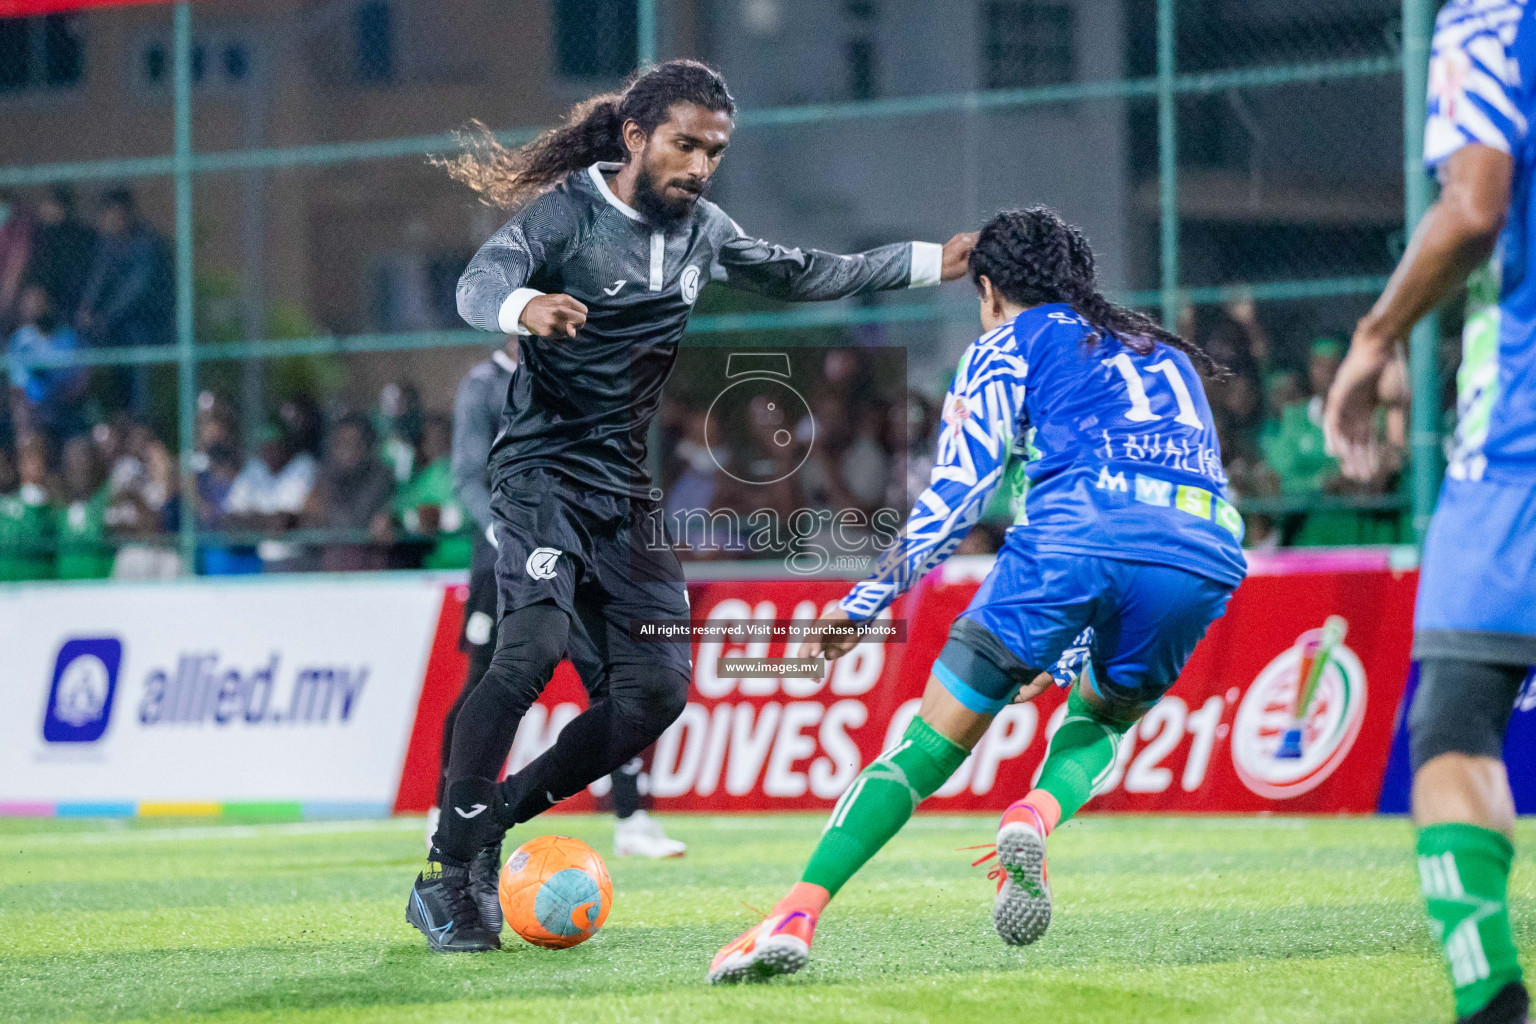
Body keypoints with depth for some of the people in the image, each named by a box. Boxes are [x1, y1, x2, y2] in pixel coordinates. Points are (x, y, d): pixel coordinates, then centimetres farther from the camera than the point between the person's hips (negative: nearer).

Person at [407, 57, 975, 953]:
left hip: (628, 493, 7)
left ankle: (492, 822, 10)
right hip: (544, 471, -7)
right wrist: (523, 305, -52)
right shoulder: (566, 212, -10)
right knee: (535, 644, -27)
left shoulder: (703, 231, 10)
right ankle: (445, 880, -23)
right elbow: (479, 284, -28)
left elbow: (798, 275, 26)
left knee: (656, 689, -4)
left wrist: (928, 263, 25)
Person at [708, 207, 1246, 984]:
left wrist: (864, 603, 21)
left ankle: (796, 916, -4)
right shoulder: (1168, 356, 36)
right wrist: (1068, 654, 49)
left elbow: (955, 492, 11)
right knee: (1100, 719, 29)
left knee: (930, 744, 5)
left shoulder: (1013, 343, 21)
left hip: (1073, 538, -4)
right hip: (1207, 556, 4)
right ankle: (1039, 813, -3)